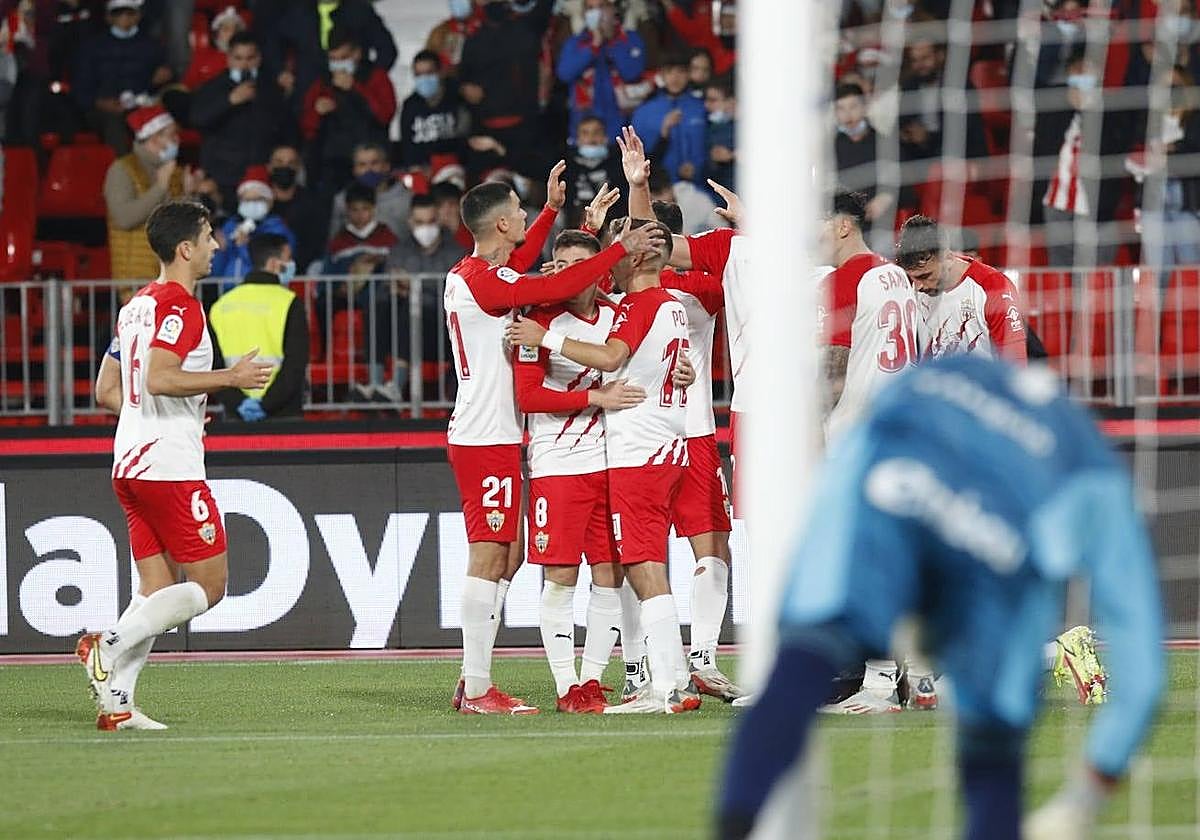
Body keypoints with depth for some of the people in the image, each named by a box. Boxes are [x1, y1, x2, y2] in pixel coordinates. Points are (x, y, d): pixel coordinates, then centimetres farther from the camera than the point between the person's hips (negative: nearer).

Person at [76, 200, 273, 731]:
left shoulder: (135, 306, 17)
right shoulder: (179, 306, -11)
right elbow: (160, 378, -24)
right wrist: (231, 377, -16)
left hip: (128, 463, 9)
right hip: (169, 466, -9)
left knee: (157, 591, 8)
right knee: (208, 586, -4)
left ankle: (115, 702, -2)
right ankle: (109, 647, -15)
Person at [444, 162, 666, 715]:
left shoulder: (466, 274, 14)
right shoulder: (482, 280, -16)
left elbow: (517, 266, 35)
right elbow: (552, 289, -24)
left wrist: (553, 208, 36)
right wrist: (619, 250, -17)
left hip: (482, 435, 10)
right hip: (487, 439, -10)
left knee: (506, 557, 14)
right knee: (489, 558, -10)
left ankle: (473, 680, 14)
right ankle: (477, 690, -10)